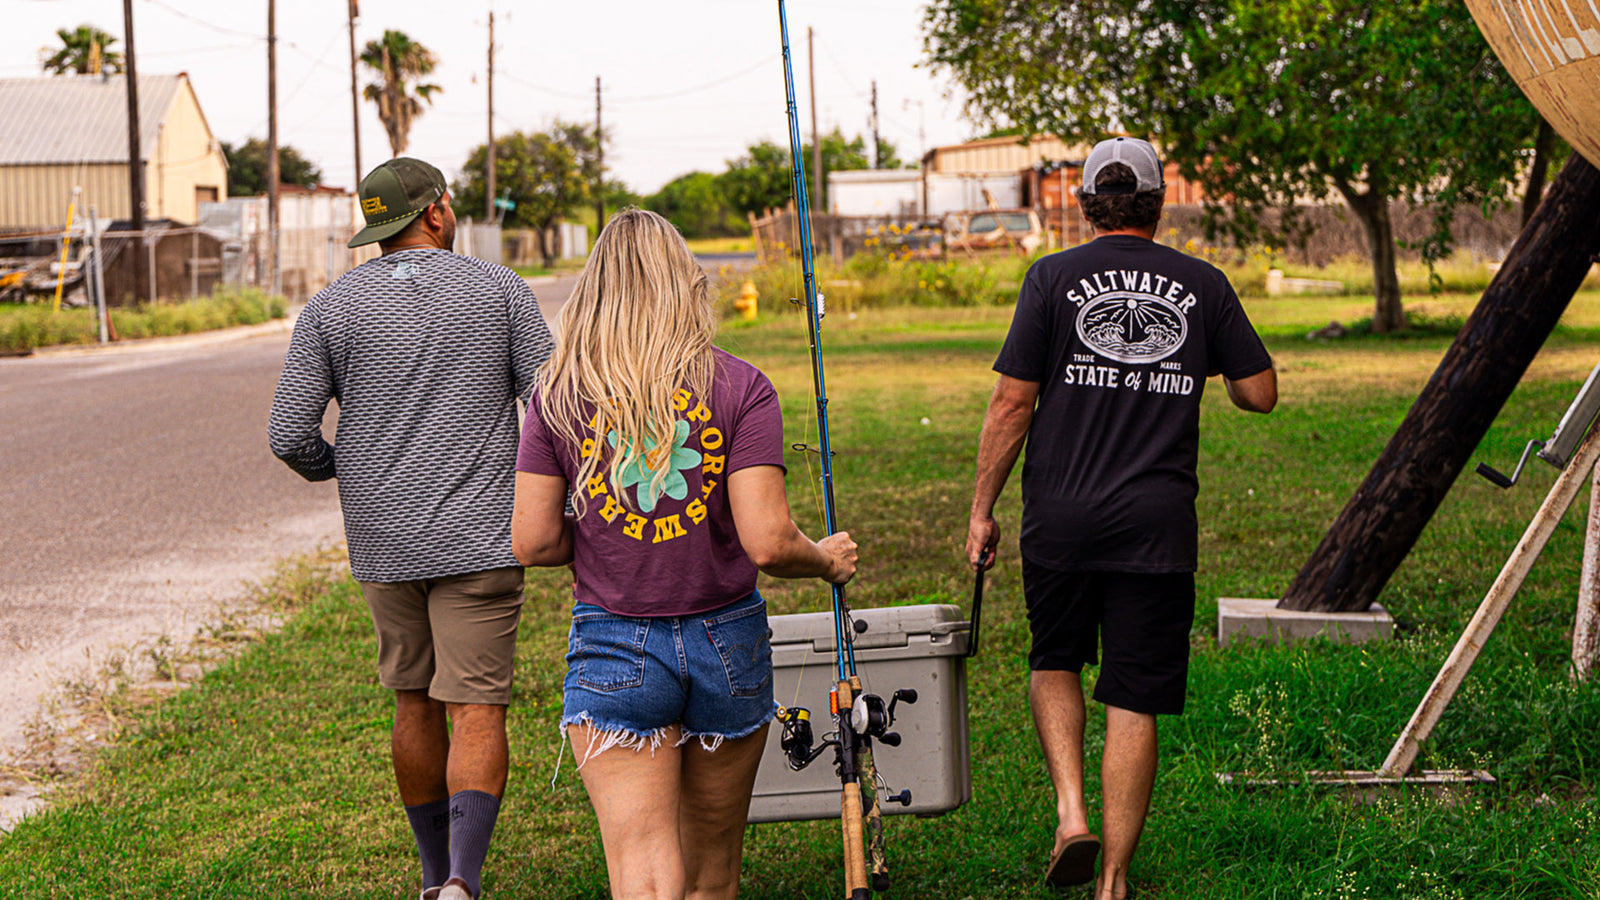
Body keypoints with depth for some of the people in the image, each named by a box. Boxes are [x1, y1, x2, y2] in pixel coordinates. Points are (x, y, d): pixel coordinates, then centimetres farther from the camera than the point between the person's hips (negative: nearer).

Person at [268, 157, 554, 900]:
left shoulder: (331, 309, 0)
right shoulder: (498, 289, -2)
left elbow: (289, 435, -5)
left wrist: (332, 466, 17)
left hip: (383, 540, 3)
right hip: (478, 537, -2)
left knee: (416, 703, 18)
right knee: (477, 713, -4)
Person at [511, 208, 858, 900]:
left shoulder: (558, 394, -3)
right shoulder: (739, 387, -6)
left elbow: (532, 544, -4)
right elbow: (767, 542, -13)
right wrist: (827, 561, 7)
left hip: (612, 649, -1)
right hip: (727, 641, 1)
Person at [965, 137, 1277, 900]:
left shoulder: (1054, 278, -1)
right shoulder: (1203, 286, 4)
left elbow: (1012, 404, -3)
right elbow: (1260, 393, 8)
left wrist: (981, 510, 4)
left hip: (1061, 517, 0)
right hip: (1158, 523, 1)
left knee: (1055, 663, 22)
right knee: (1134, 703, 6)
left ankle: (1070, 811, 1)